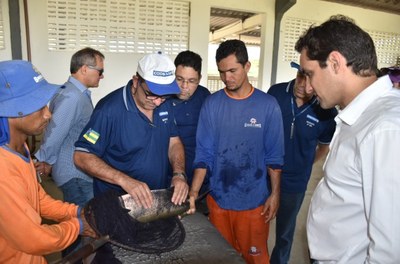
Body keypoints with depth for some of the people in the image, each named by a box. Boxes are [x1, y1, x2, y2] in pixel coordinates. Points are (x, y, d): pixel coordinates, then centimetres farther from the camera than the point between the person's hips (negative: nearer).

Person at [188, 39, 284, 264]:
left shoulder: (268, 105, -7)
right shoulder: (211, 104, -4)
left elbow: (275, 156, -3)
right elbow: (204, 153, -5)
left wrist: (275, 193, -4)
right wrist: (193, 192, -12)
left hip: (254, 200, -1)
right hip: (218, 199, 2)